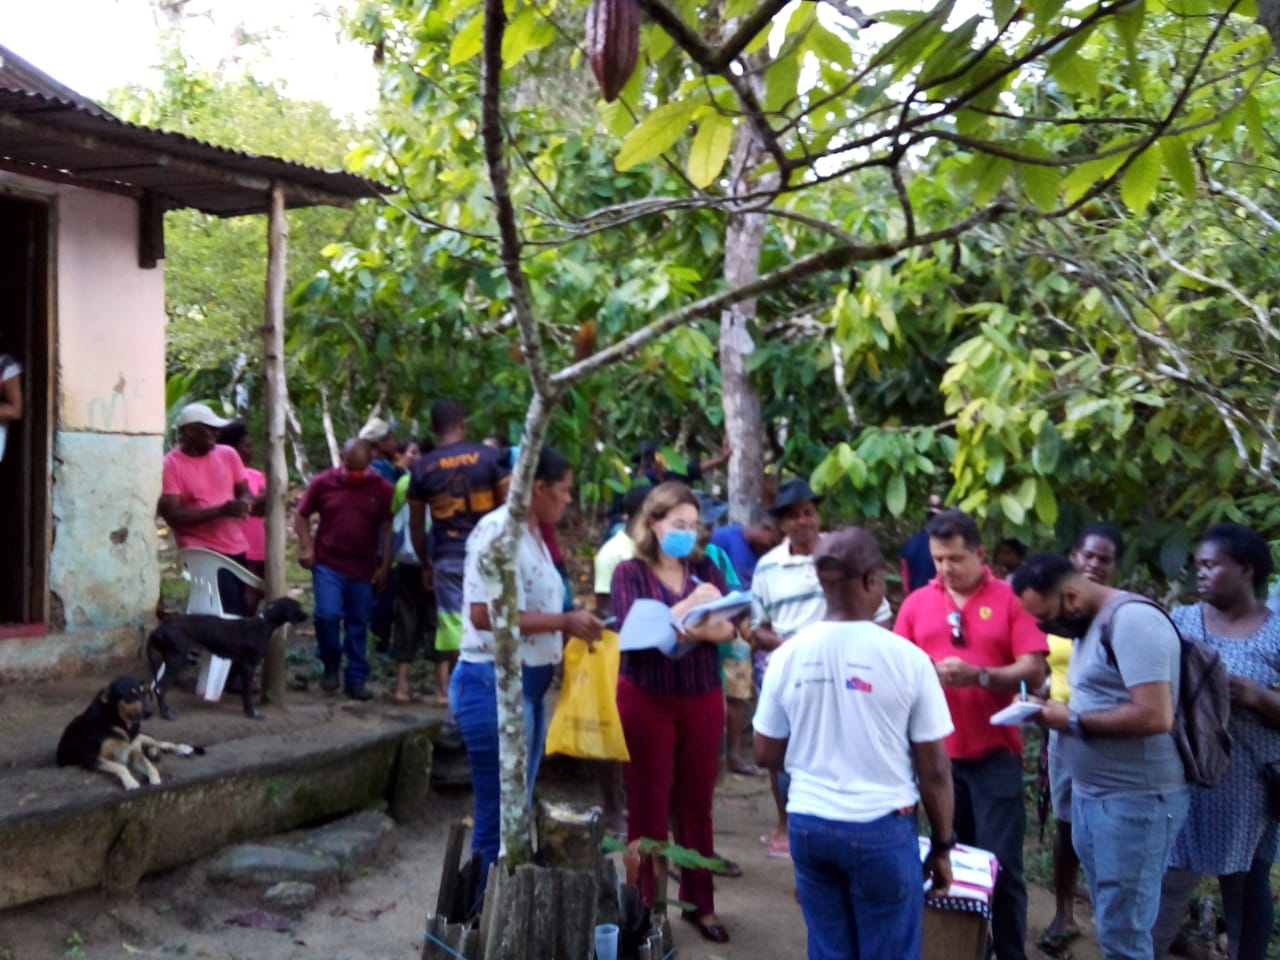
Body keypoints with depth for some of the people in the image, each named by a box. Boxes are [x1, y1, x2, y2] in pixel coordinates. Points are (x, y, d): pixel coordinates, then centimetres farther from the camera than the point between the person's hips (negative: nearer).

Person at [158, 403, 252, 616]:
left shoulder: (228, 455, 6)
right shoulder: (170, 465, -9)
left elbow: (244, 492, 15)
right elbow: (172, 516, -16)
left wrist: (243, 503, -11)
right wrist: (221, 510, -23)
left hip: (238, 549, 6)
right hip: (204, 552, -6)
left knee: (242, 612, 7)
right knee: (229, 615, -15)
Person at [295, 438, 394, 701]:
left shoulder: (382, 489, -1)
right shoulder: (323, 482, -1)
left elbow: (387, 529, 4)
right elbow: (301, 516, 8)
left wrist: (384, 565, 0)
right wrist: (307, 547, -4)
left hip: (363, 569, 1)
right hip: (328, 564, -1)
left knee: (358, 624, 7)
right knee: (327, 615, -14)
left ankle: (356, 679, 17)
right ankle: (331, 665, 10)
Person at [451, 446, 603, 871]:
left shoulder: (532, 535, 14)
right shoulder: (498, 531, -15)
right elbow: (485, 613, -23)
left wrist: (572, 626, 8)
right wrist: (564, 621, -18)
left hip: (528, 685, 10)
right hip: (495, 684, -10)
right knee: (498, 819, -4)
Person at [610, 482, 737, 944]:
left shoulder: (706, 570, 7)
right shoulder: (630, 572, -3)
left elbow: (727, 628, -3)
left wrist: (698, 632, -23)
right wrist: (689, 606, -22)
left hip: (702, 699, 3)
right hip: (647, 700, -3)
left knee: (697, 803, 10)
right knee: (648, 804, 4)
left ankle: (700, 902, 20)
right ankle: (645, 906, 14)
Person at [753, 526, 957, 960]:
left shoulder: (787, 656, -4)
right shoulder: (906, 657, -12)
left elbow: (766, 754, 6)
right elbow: (934, 768, -7)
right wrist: (942, 845, 5)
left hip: (808, 825, 3)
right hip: (882, 829, -3)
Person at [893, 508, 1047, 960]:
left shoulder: (1010, 599, -4)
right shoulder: (917, 603, 5)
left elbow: (1033, 670, -11)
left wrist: (978, 676, -24)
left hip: (994, 752, -3)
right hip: (937, 751, 3)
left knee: (1002, 863, -4)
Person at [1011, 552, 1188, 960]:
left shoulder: (1132, 620, -18)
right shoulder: (1091, 624, 13)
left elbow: (1154, 716, -25)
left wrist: (1073, 721, -16)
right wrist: (1055, 711, 2)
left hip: (1135, 801, -9)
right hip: (1091, 795, 9)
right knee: (1111, 925, 14)